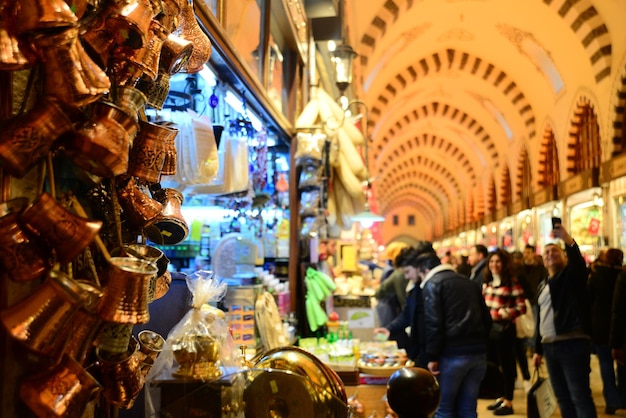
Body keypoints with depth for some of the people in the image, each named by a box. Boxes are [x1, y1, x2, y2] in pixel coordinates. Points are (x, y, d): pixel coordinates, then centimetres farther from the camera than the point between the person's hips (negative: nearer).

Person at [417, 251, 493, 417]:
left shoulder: (432, 284, 0)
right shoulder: (468, 282, 21)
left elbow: (433, 323, -12)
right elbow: (487, 318, 21)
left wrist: (432, 357, -10)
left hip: (453, 353, -6)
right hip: (478, 352, 6)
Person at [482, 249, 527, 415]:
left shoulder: (512, 283, -11)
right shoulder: (487, 283, 10)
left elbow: (522, 307, -15)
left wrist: (504, 313, -26)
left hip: (504, 328, -7)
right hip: (488, 327, 7)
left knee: (506, 365, 1)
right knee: (493, 364, 15)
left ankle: (508, 403, 10)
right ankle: (501, 397, 28)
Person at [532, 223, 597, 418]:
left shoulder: (572, 275, 1)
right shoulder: (543, 286, 20)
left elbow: (578, 262, -24)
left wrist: (568, 241, -42)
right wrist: (538, 349, 22)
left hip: (572, 344, -7)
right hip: (549, 347, 7)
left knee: (580, 396, -11)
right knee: (563, 398, 11)